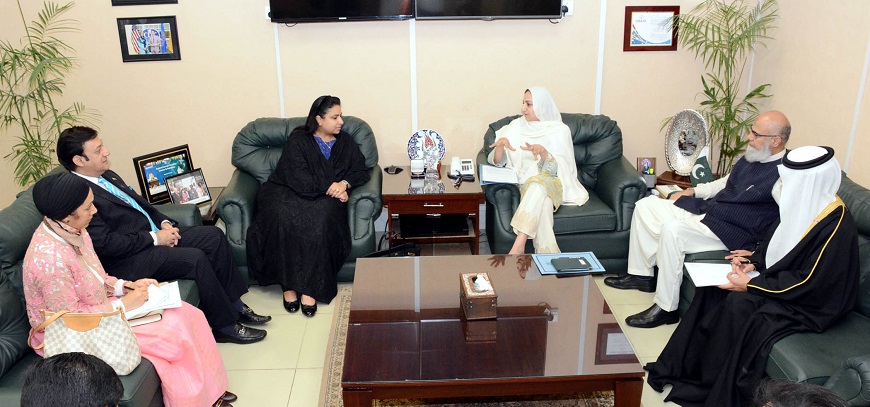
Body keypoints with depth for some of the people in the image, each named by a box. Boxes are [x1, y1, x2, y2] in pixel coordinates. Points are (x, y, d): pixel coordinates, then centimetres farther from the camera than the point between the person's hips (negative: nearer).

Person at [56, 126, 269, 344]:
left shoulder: (106, 176, 12)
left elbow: (139, 202, 22)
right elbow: (105, 243, -23)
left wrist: (164, 222, 3)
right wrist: (154, 239, -18)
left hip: (155, 234, 10)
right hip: (129, 261, -10)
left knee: (214, 235, -1)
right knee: (196, 258, -25)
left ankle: (234, 305, 7)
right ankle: (225, 326, -10)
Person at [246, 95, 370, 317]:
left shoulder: (345, 142, 15)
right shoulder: (298, 140, 2)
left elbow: (361, 171, 8)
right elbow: (298, 178, -11)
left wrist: (344, 183, -12)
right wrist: (329, 186, -18)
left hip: (325, 197, 2)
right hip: (288, 192, -2)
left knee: (321, 219, -34)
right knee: (283, 218, -36)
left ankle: (310, 287, -30)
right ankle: (288, 284, -25)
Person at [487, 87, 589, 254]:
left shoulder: (560, 130, 1)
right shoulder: (516, 126, 8)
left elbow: (556, 169, -11)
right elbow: (497, 162, 4)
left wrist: (542, 151, -30)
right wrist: (500, 145, -18)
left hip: (552, 183, -1)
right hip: (524, 182, 2)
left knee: (538, 185, -38)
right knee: (542, 205, -35)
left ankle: (519, 245, -46)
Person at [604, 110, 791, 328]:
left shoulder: (781, 175, -18)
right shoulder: (751, 157, 9)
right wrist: (693, 191, 11)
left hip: (730, 233, -10)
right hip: (706, 210, 10)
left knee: (672, 229, -34)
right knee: (645, 205, 5)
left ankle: (666, 309, -21)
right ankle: (642, 275, 13)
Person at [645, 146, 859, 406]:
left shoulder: (836, 228, -27)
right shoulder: (805, 204, -1)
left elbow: (808, 282, -25)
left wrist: (752, 285, -23)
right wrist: (753, 262, -2)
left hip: (807, 302, -9)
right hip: (779, 278, 9)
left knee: (739, 305, -27)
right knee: (714, 288, -7)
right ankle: (684, 366, -3)